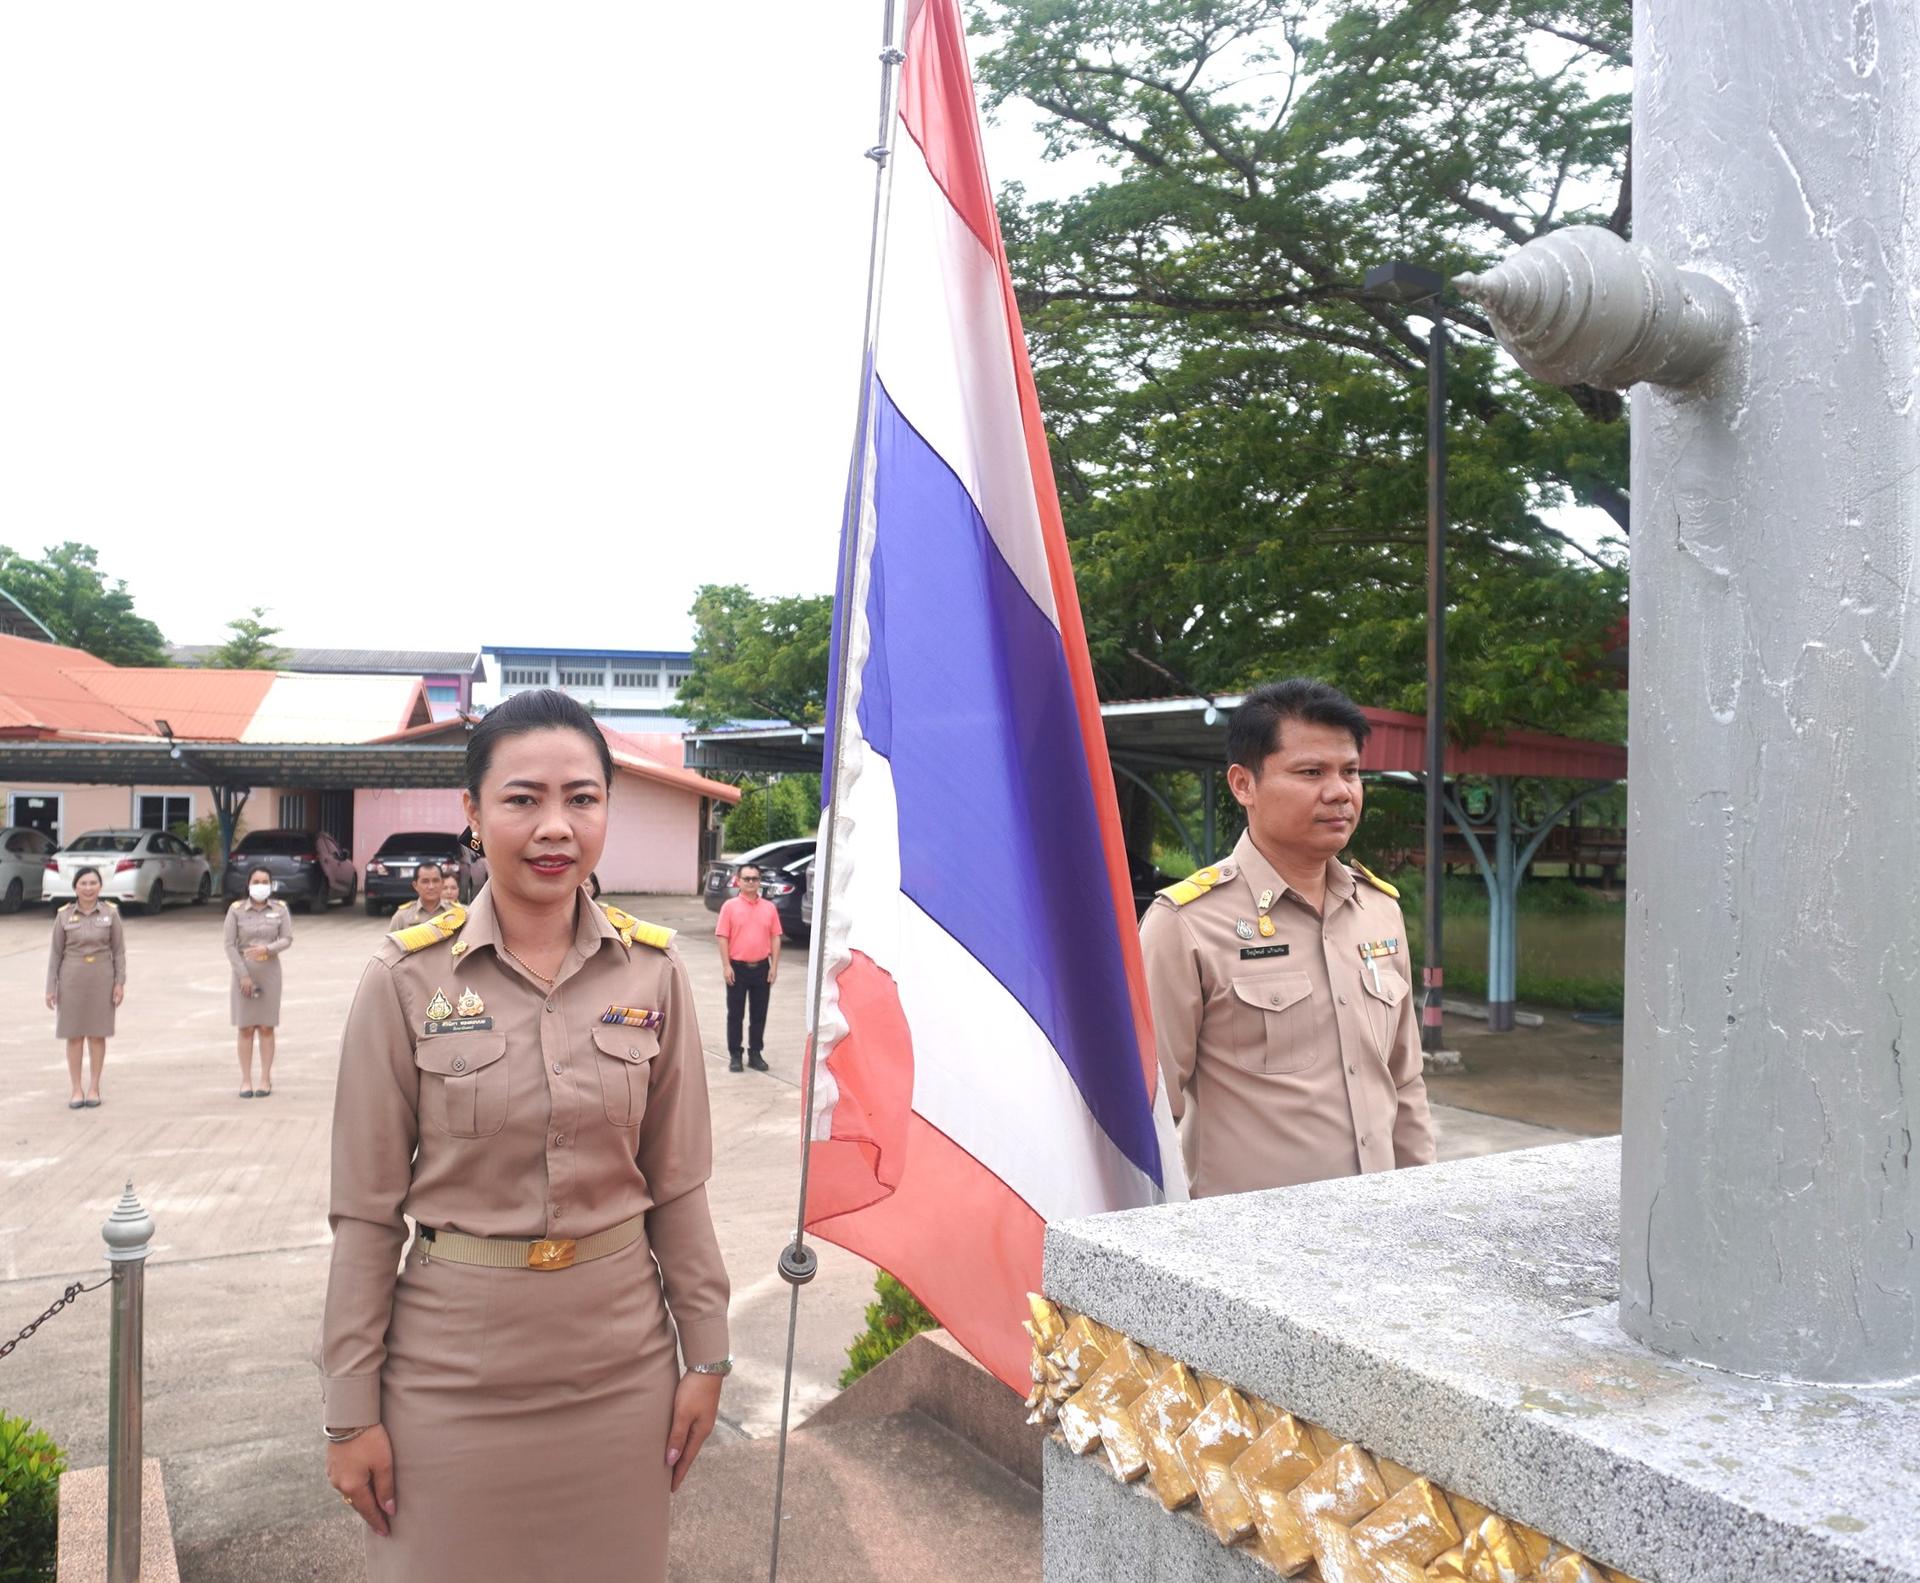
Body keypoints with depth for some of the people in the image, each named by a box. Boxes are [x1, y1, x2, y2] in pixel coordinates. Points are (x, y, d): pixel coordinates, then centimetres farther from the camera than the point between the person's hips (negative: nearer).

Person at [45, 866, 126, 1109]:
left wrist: (120, 982, -4)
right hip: (72, 979, 0)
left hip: (101, 979, 0)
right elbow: (55, 952, 3)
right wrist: (51, 987, -1)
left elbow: (119, 950, 2)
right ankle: (76, 1090, 12)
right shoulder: (64, 915, -1)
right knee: (74, 1035, 3)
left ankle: (94, 1088, 14)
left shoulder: (110, 912, -1)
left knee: (97, 1034, 5)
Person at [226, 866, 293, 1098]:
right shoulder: (236, 909, -1)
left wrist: (267, 949, -21)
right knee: (245, 1028, 1)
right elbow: (230, 945, -4)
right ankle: (246, 1080, 7)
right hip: (243, 972, -1)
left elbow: (287, 938, -1)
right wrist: (243, 975, -11)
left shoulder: (280, 909, 3)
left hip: (270, 972, 1)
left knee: (266, 1027, 3)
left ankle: (265, 1079, 9)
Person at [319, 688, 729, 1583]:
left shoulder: (653, 969, -4)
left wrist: (705, 1353, 4)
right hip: (453, 1362, -1)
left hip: (620, 1361, 2)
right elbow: (367, 1208, -5)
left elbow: (676, 1183, 2)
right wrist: (351, 1407, -2)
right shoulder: (409, 978, -9)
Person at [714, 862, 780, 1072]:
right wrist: (726, 966, -11)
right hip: (738, 968, -2)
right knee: (735, 1013, 6)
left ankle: (755, 1054, 19)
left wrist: (774, 966, 0)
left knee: (759, 1014, 8)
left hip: (761, 968, 2)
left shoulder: (769, 908, 5)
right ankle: (734, 1055, 14)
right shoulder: (730, 906, -3)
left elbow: (775, 937, 6)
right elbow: (722, 937, -5)